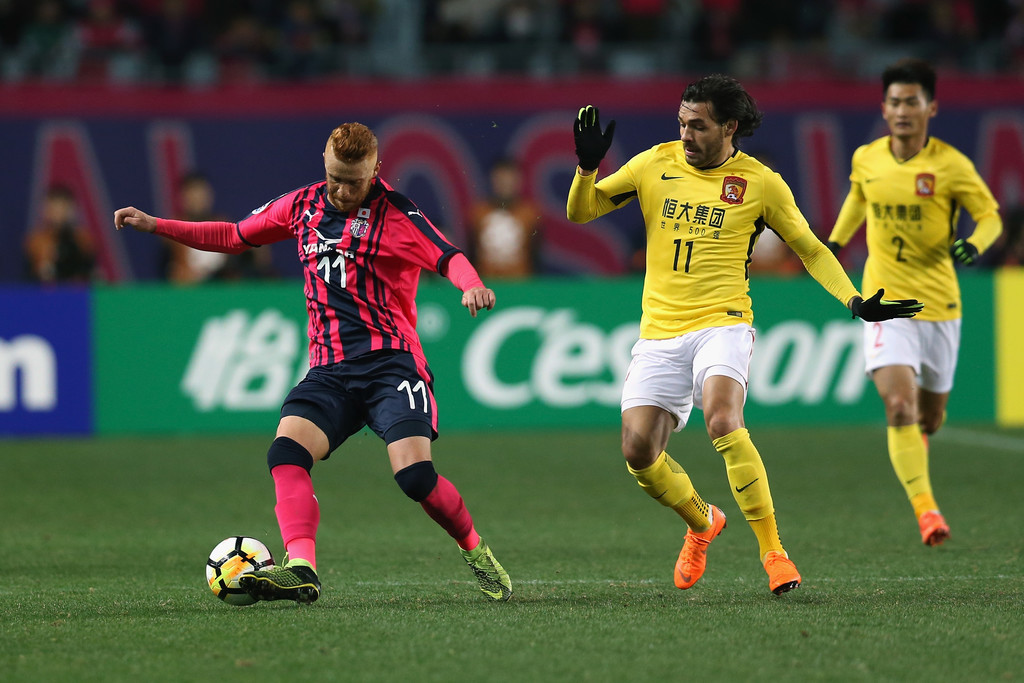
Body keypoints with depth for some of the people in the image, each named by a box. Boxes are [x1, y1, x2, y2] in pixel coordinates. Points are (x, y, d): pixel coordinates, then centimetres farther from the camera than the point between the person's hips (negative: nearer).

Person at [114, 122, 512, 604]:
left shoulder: (395, 213, -3)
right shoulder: (303, 206, 13)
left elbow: (447, 257, -17)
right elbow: (234, 236, 25)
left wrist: (471, 285, -40)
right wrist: (154, 225, 20)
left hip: (391, 362, -4)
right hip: (329, 371, 4)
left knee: (414, 474, -19)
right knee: (286, 453, -22)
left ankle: (477, 554, 7)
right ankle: (300, 570, -32)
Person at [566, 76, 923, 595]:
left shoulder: (760, 182, 0)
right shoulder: (656, 164, 5)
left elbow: (810, 250, 9)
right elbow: (580, 211, 10)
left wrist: (855, 302, -4)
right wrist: (587, 166, -11)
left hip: (722, 324, -4)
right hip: (659, 332, 4)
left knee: (722, 420, -31)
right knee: (638, 451, -6)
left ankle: (772, 552, -24)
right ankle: (701, 523, 25)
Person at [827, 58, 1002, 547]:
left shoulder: (950, 165, -11)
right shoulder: (866, 159, -1)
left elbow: (991, 216, -3)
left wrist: (975, 243, -24)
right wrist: (835, 240, 17)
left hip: (939, 305, 0)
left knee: (930, 418, 14)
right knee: (899, 405, -21)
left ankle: (916, 443, 52)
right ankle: (924, 508, -18)